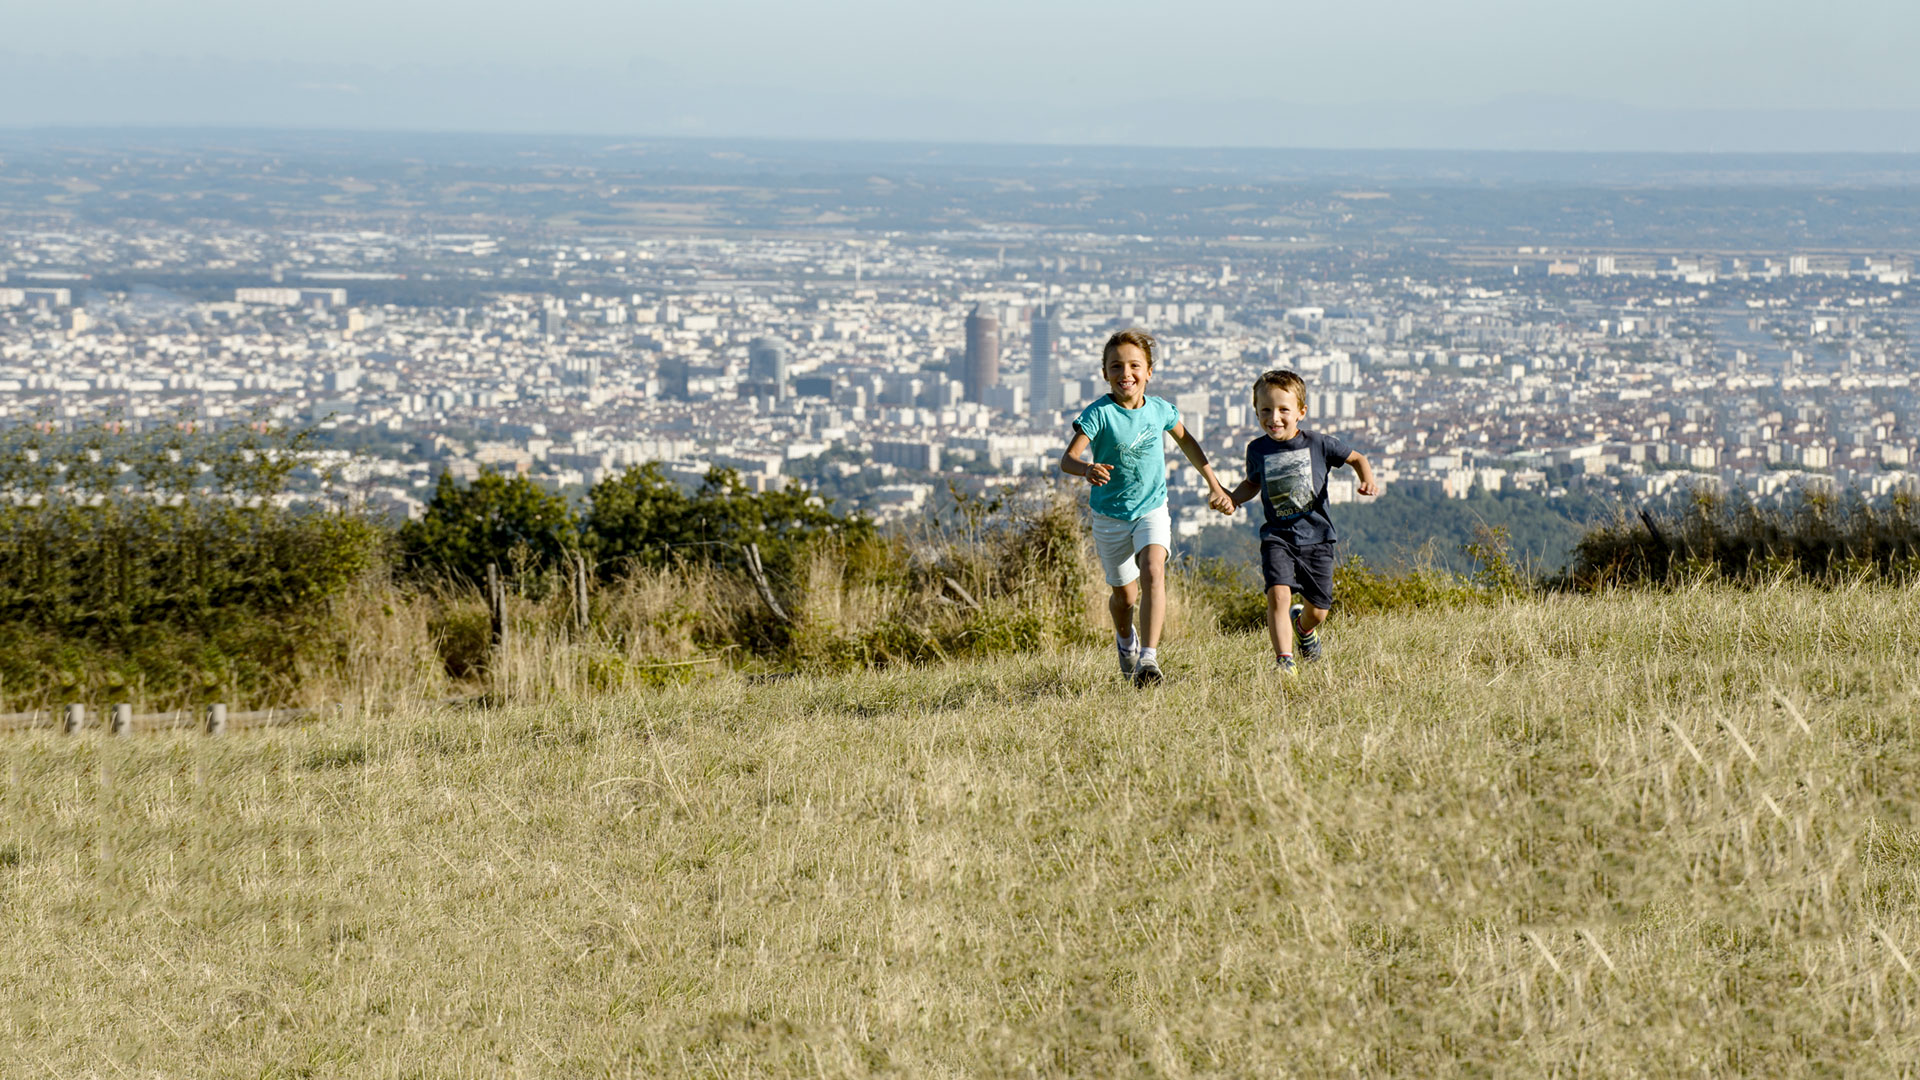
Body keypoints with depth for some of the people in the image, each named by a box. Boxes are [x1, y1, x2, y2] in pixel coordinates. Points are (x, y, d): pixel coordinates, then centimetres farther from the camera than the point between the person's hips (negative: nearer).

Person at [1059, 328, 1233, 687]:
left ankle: (1149, 657, -26)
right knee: (1125, 594, 12)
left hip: (1152, 509, 1)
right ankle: (1125, 638, 46)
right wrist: (1088, 469, -51)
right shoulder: (1099, 414, -18)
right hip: (1110, 516, -1)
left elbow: (1186, 441, 14)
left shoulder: (1160, 410, -6)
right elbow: (1067, 459, -27)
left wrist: (1215, 486, 16)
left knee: (1153, 572, -24)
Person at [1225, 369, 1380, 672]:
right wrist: (1232, 498, 3)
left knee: (1318, 609, 8)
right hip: (1277, 536, 0)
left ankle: (1304, 626, 46)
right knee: (1278, 594, -24)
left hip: (1316, 536, 0)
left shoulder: (1318, 443, -5)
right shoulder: (1258, 450, 1)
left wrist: (1368, 480, -9)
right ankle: (1284, 661, -19)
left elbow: (1356, 458, 10)